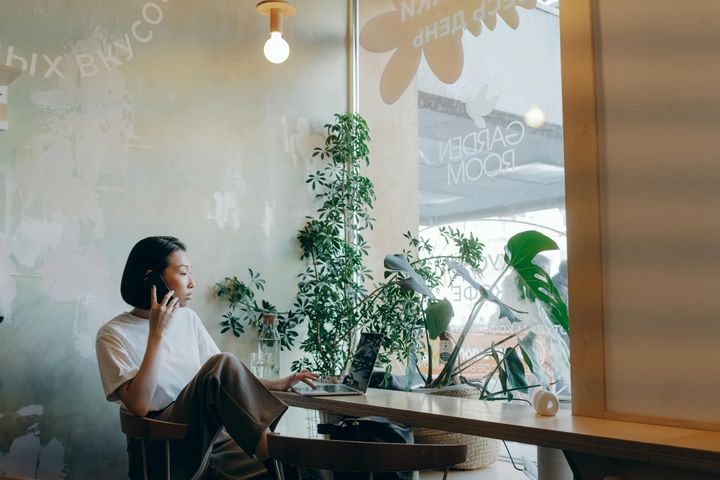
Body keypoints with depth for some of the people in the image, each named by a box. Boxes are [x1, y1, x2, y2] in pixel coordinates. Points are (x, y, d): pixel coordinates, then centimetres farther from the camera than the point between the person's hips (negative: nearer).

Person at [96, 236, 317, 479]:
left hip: (209, 434, 4)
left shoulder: (188, 318, 13)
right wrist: (157, 334, -17)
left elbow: (227, 380, 14)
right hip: (162, 448, -4)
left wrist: (278, 384, 0)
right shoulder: (114, 334, -3)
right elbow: (138, 406, -16)